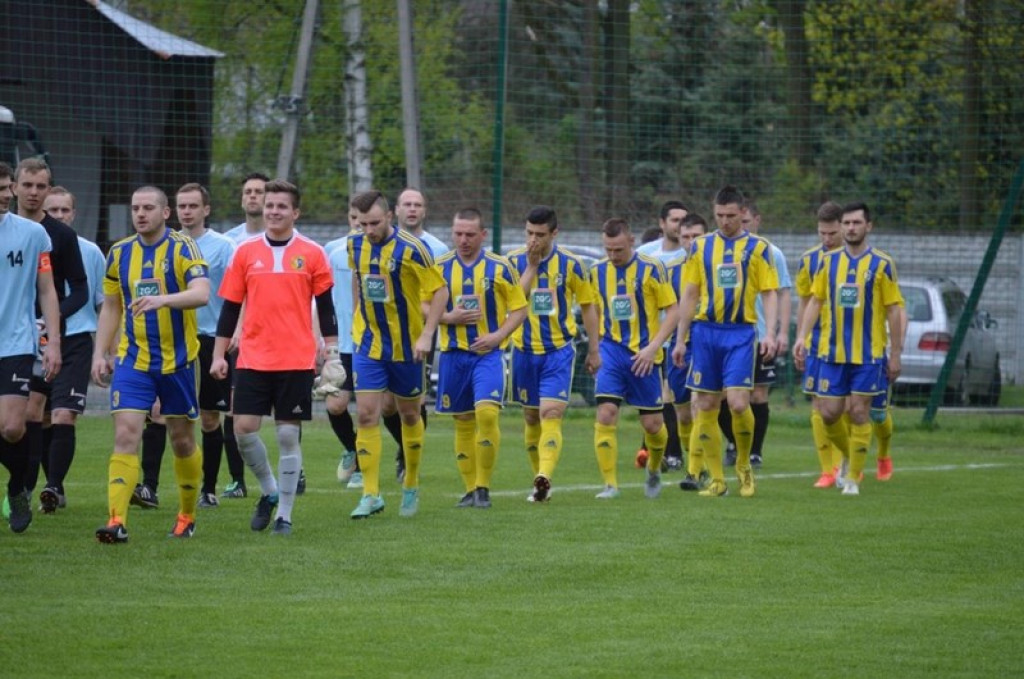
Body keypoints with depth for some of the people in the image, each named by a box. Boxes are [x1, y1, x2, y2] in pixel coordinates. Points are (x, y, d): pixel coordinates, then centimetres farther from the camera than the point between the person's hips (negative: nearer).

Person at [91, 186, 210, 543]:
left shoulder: (183, 248, -7)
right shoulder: (119, 252, 6)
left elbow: (202, 293, -23)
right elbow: (111, 307, 15)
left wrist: (163, 299, -40)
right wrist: (100, 353, 8)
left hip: (178, 360, -2)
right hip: (132, 359, 2)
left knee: (182, 440, 9)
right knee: (125, 435, -12)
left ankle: (187, 515, 26)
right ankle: (116, 521, -18)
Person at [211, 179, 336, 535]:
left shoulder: (312, 254, 2)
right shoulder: (245, 252, 6)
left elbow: (325, 306, 6)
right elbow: (230, 306, 9)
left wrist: (331, 351, 0)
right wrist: (219, 354, 5)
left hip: (296, 360, -2)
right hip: (252, 358, 2)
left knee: (288, 435, -1)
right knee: (244, 428, -6)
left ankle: (284, 515, 7)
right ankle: (269, 491, 18)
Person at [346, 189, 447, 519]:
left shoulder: (411, 249, -18)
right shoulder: (355, 245, -2)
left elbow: (440, 290, -13)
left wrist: (427, 334, -19)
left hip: (406, 347, -3)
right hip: (368, 344, 3)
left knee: (409, 415, 11)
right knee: (366, 414, -7)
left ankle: (411, 486, 29)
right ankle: (370, 494, -5)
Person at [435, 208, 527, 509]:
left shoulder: (499, 268, 0)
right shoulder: (440, 267, 5)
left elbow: (519, 308, 3)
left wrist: (498, 335, -12)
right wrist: (448, 317, -11)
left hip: (488, 352, -2)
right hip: (453, 354, 3)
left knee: (487, 413, -18)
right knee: (463, 422, 6)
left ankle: (483, 487, -9)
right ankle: (470, 489, 15)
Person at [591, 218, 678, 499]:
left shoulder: (651, 269, -7)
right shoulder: (598, 271, 4)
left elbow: (673, 311, -6)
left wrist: (653, 347, -15)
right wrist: (595, 348, 9)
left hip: (643, 355, -2)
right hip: (611, 351, 2)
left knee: (652, 422, 4)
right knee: (605, 414, -14)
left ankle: (654, 470, 34)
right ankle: (610, 484, -10)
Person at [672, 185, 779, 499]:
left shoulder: (758, 247, 4)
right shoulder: (700, 246, 9)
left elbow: (769, 294, 3)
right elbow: (689, 295, 11)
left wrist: (770, 333, -11)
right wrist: (680, 340, 7)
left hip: (740, 332, -3)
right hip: (705, 331, 3)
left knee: (738, 403, -15)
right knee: (706, 408, 1)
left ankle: (744, 465, 10)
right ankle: (717, 479, 9)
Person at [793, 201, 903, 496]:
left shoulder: (881, 264, -3)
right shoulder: (829, 262, 6)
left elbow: (893, 311, -1)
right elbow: (815, 301, 9)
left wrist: (895, 354, -4)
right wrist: (802, 337, -4)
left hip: (868, 352, -3)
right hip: (832, 351, 3)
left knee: (859, 413, -3)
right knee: (829, 413, 1)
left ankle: (853, 478, 6)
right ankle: (848, 456, 29)